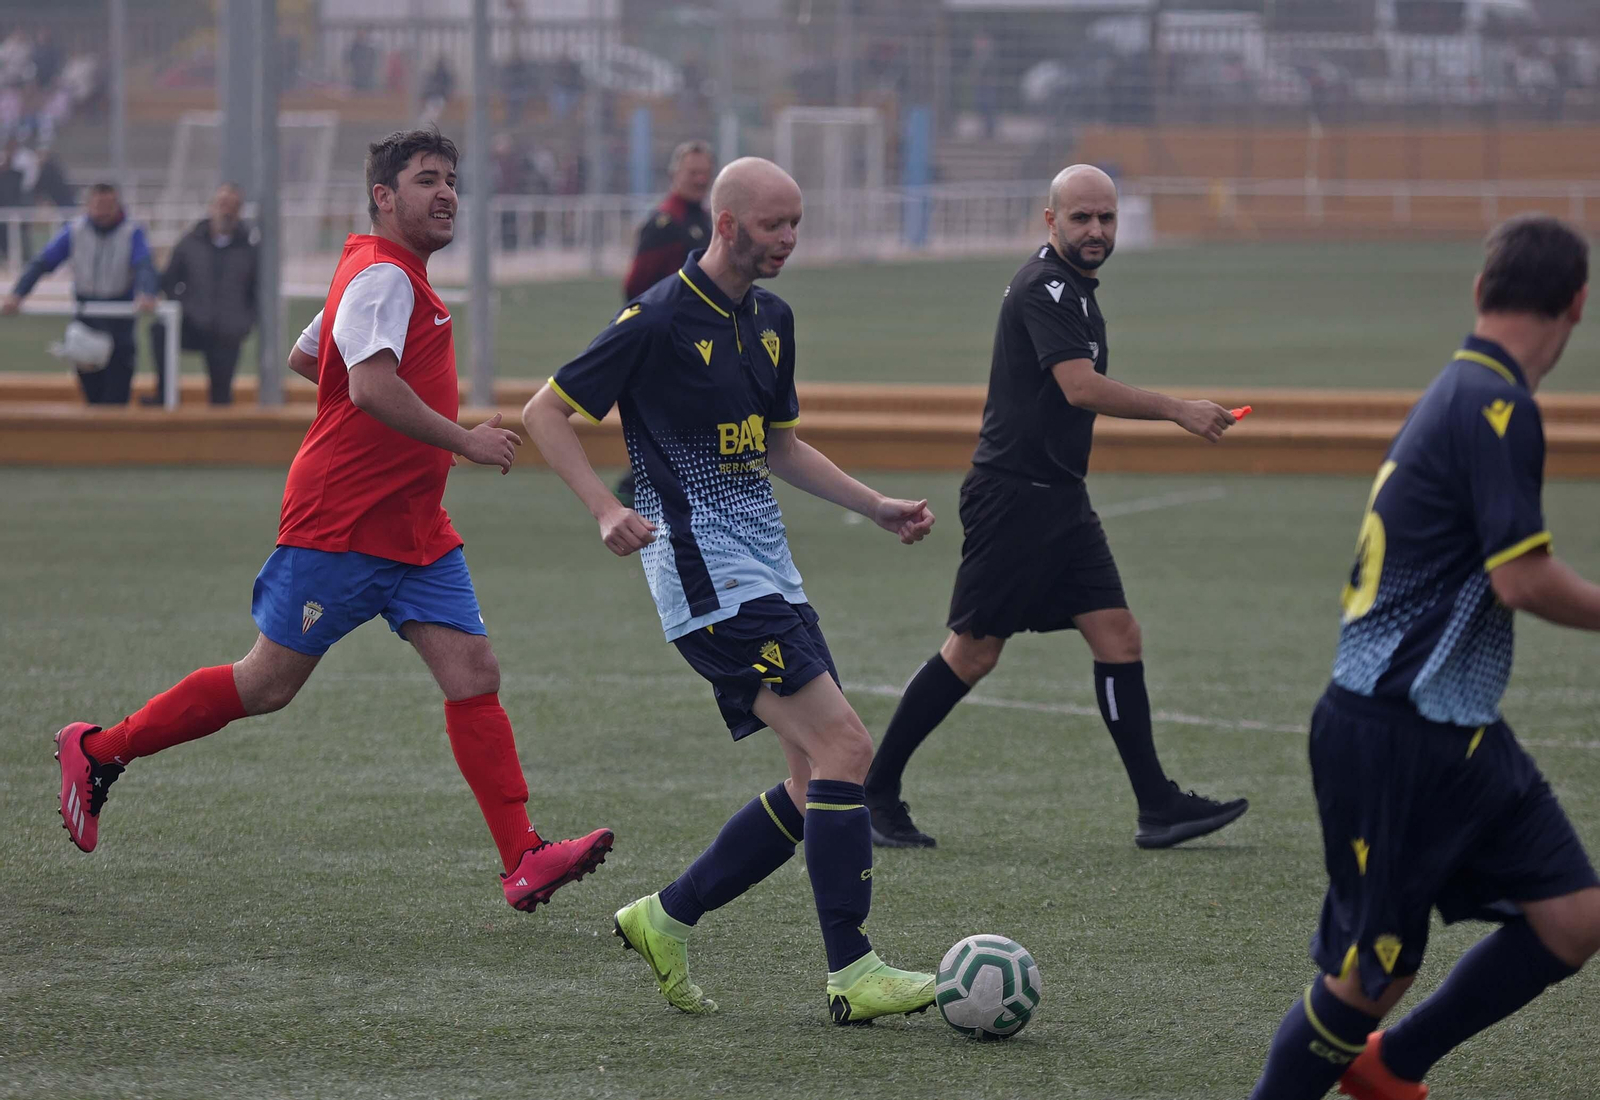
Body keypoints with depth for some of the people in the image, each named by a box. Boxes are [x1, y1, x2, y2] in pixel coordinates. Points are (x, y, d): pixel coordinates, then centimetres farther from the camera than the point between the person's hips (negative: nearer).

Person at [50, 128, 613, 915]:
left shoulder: (400, 279, 18)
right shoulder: (381, 277, -14)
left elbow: (309, 356, 30)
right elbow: (371, 385, -30)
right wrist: (465, 442, -25)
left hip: (414, 529, 9)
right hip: (341, 521, -9)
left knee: (474, 674, -4)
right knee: (268, 685, -1)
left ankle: (524, 861, -10)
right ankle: (96, 751, 17)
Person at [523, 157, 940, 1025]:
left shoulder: (770, 319, 13)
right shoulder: (659, 319, -12)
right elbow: (545, 413, -8)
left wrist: (878, 508, 18)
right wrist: (607, 511, -21)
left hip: (767, 575, 9)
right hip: (710, 580, -9)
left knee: (818, 779, 6)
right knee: (843, 749, -16)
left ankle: (669, 918, 17)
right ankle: (851, 973, -13)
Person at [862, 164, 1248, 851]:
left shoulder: (1074, 290, 17)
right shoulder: (1043, 288, -14)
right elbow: (1081, 387, -25)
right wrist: (1176, 412, -25)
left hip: (1058, 498, 9)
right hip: (1012, 495, -9)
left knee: (1117, 634, 1)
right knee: (974, 652, -5)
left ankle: (1157, 806, -1)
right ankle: (875, 791, 5)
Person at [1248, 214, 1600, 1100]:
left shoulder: (1462, 390, 13)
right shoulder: (1496, 405, -18)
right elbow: (1522, 580, -22)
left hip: (1460, 735, 10)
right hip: (1394, 737, -10)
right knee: (1368, 976, -2)